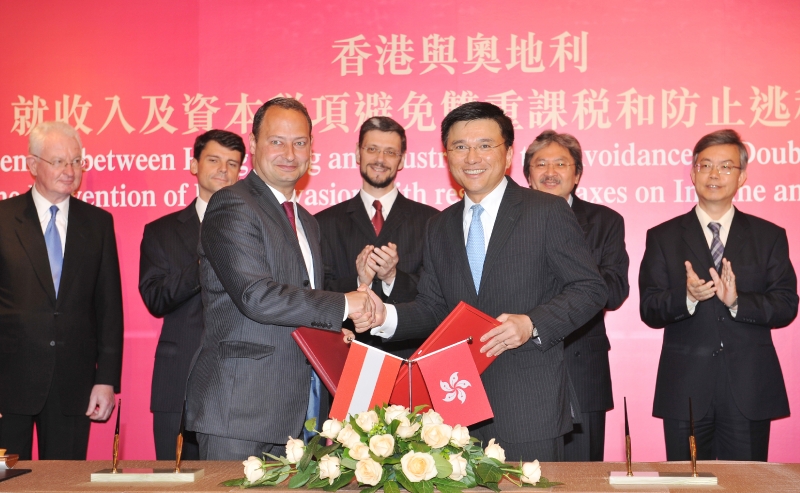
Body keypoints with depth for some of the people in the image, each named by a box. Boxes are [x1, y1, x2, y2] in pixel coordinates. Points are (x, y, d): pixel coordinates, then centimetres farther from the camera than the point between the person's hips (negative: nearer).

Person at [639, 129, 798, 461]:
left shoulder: (769, 236, 8)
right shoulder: (663, 237, 6)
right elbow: (649, 310, -1)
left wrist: (737, 302, -18)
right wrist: (687, 296, -21)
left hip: (750, 392, 1)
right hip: (685, 391, 0)